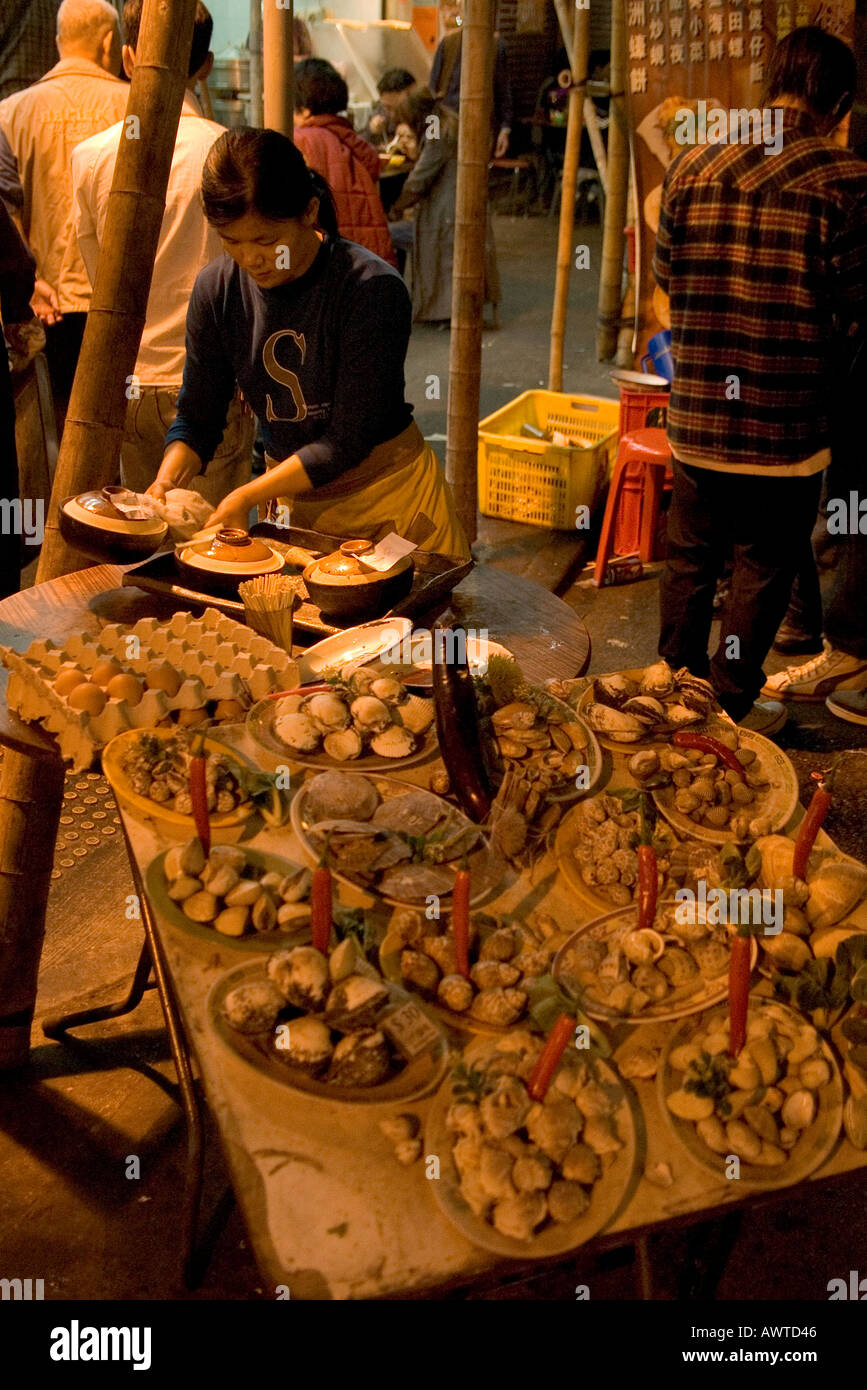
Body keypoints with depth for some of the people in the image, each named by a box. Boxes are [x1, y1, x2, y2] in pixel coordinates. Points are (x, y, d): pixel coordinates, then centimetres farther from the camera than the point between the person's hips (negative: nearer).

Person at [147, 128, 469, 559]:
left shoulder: (373, 288, -23)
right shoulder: (216, 289, -8)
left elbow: (347, 441, -22)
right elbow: (197, 415, -1)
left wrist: (246, 497, -26)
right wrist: (166, 483, -20)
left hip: (388, 490, -3)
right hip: (289, 495, 4)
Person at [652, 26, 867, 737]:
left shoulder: (690, 165, 1)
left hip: (695, 415, 4)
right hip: (786, 426, -4)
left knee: (690, 558, 18)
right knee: (762, 571, 10)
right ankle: (733, 705, 20)